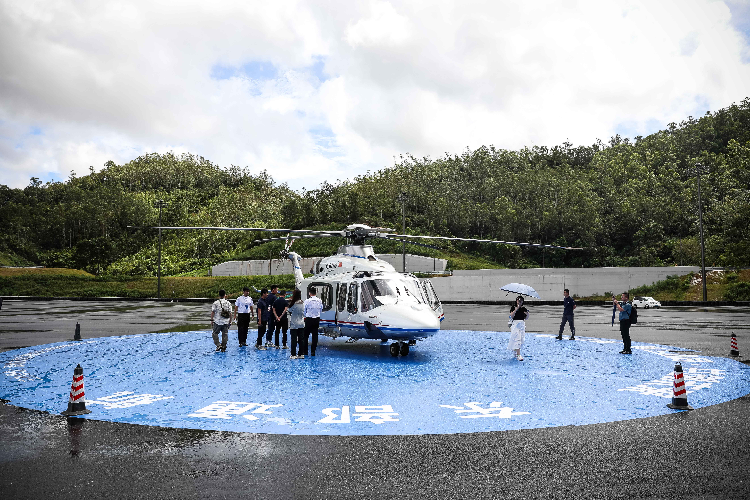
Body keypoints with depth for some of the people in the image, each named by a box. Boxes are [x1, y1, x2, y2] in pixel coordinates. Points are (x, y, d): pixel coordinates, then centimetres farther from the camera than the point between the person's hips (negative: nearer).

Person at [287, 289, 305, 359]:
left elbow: (290, 312, -4)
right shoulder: (302, 303, 0)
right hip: (301, 324, 4)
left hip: (294, 324, -4)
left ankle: (293, 355, 2)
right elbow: (304, 313, 7)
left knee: (294, 340, 1)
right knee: (300, 340, 10)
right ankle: (301, 354, 14)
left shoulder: (292, 303, -14)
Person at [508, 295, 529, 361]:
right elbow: (511, 316, -11)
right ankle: (518, 355, -15)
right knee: (517, 339, -12)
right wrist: (516, 310, -19)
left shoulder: (523, 309, 8)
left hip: (522, 324, 4)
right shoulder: (513, 307, 0)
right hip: (515, 324, -4)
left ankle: (515, 350, 34)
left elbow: (526, 318, 10)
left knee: (521, 339, 8)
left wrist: (527, 314, -11)